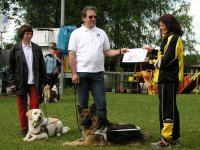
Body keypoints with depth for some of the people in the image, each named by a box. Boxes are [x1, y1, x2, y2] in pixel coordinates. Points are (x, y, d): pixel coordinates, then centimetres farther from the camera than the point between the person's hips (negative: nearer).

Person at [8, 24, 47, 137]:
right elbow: (11, 67, 3)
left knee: (35, 105, -2)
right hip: (20, 82, -1)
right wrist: (12, 82, -4)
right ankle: (24, 129, 14)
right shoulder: (15, 49, 2)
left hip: (34, 82, 1)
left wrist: (44, 81, 4)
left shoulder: (37, 48, 7)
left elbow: (42, 66, 8)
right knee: (22, 107, 6)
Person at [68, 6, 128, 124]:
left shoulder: (101, 33, 10)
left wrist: (120, 51, -7)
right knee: (83, 103, 7)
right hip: (82, 73, -2)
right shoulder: (76, 33, 1)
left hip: (98, 73, 2)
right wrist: (74, 73, -9)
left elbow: (107, 51, 12)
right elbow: (72, 55, -2)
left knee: (101, 103, 0)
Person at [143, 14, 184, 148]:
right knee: (171, 108, 13)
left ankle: (166, 139, -4)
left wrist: (152, 61, -5)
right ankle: (174, 138, 18)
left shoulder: (173, 38, -14)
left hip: (168, 79, -10)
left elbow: (166, 61, -19)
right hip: (169, 78, 10)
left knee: (166, 108, -7)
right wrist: (153, 51, 17)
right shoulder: (171, 38, 17)